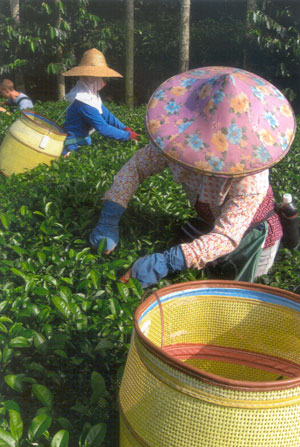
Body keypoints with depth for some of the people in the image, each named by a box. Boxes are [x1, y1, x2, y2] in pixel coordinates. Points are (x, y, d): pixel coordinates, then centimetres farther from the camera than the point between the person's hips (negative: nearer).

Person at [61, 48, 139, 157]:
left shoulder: (92, 94, 4)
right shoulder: (83, 102, -25)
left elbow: (106, 115, 8)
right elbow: (103, 128, -24)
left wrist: (125, 128, -5)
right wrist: (128, 135, -18)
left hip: (83, 142, 9)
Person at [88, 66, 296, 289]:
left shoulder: (250, 174, -40)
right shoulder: (180, 142, -27)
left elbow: (227, 237, -44)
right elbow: (136, 166, -18)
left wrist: (166, 262, -56)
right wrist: (108, 220, -30)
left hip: (254, 242, -4)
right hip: (214, 225, 5)